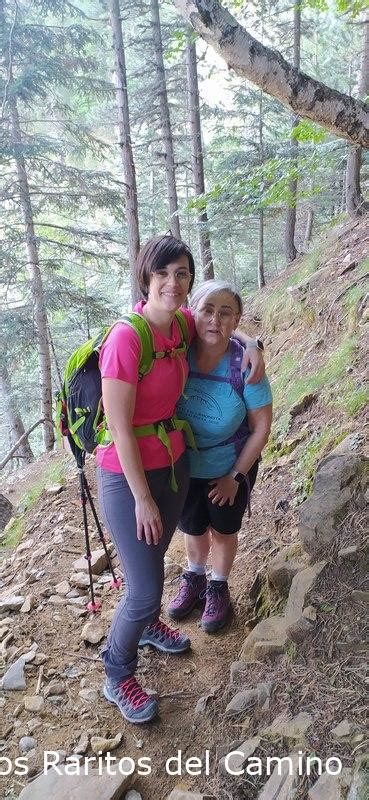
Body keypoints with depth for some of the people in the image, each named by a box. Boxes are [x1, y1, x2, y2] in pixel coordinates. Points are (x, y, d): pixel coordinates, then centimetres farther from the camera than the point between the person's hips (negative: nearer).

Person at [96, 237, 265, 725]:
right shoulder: (125, 340, -26)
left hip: (173, 464, 7)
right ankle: (118, 676, 28)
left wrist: (251, 346, 0)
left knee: (154, 557, 27)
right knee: (146, 590, 0)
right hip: (128, 476, -7)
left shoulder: (181, 323, -4)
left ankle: (147, 624, 56)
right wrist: (143, 500, -16)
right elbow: (120, 429, -22)